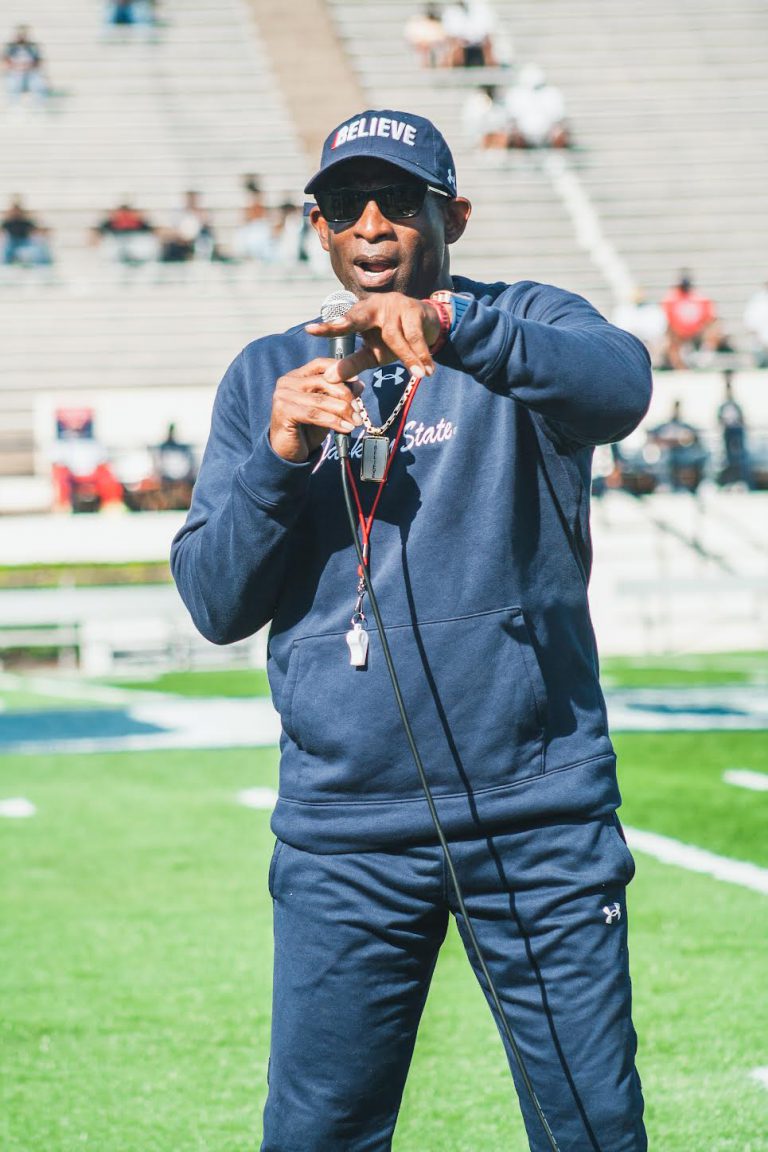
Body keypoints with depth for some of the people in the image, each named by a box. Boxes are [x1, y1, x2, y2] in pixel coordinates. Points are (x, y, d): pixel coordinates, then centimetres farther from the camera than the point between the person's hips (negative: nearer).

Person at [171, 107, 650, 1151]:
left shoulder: (525, 330, 4)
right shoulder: (268, 377, 12)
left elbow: (621, 386, -21)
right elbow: (214, 604, 6)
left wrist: (455, 326, -36)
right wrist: (278, 458, -11)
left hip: (541, 818, -2)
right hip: (342, 832, 2)